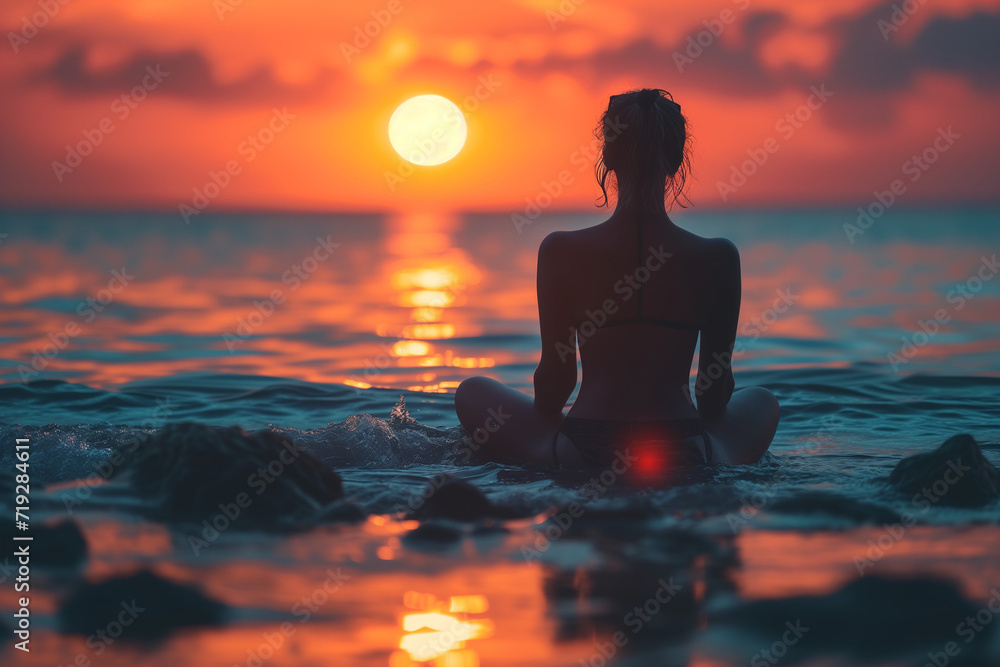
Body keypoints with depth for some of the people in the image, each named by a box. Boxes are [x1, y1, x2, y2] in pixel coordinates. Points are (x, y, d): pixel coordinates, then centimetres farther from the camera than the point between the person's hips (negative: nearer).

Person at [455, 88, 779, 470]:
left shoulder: (561, 252, -7)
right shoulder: (718, 259, -5)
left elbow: (556, 376, 2)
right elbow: (716, 389, 6)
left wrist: (542, 436, 23)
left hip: (583, 454, -1)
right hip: (685, 459, 1)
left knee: (472, 392, 26)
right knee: (761, 401, 35)